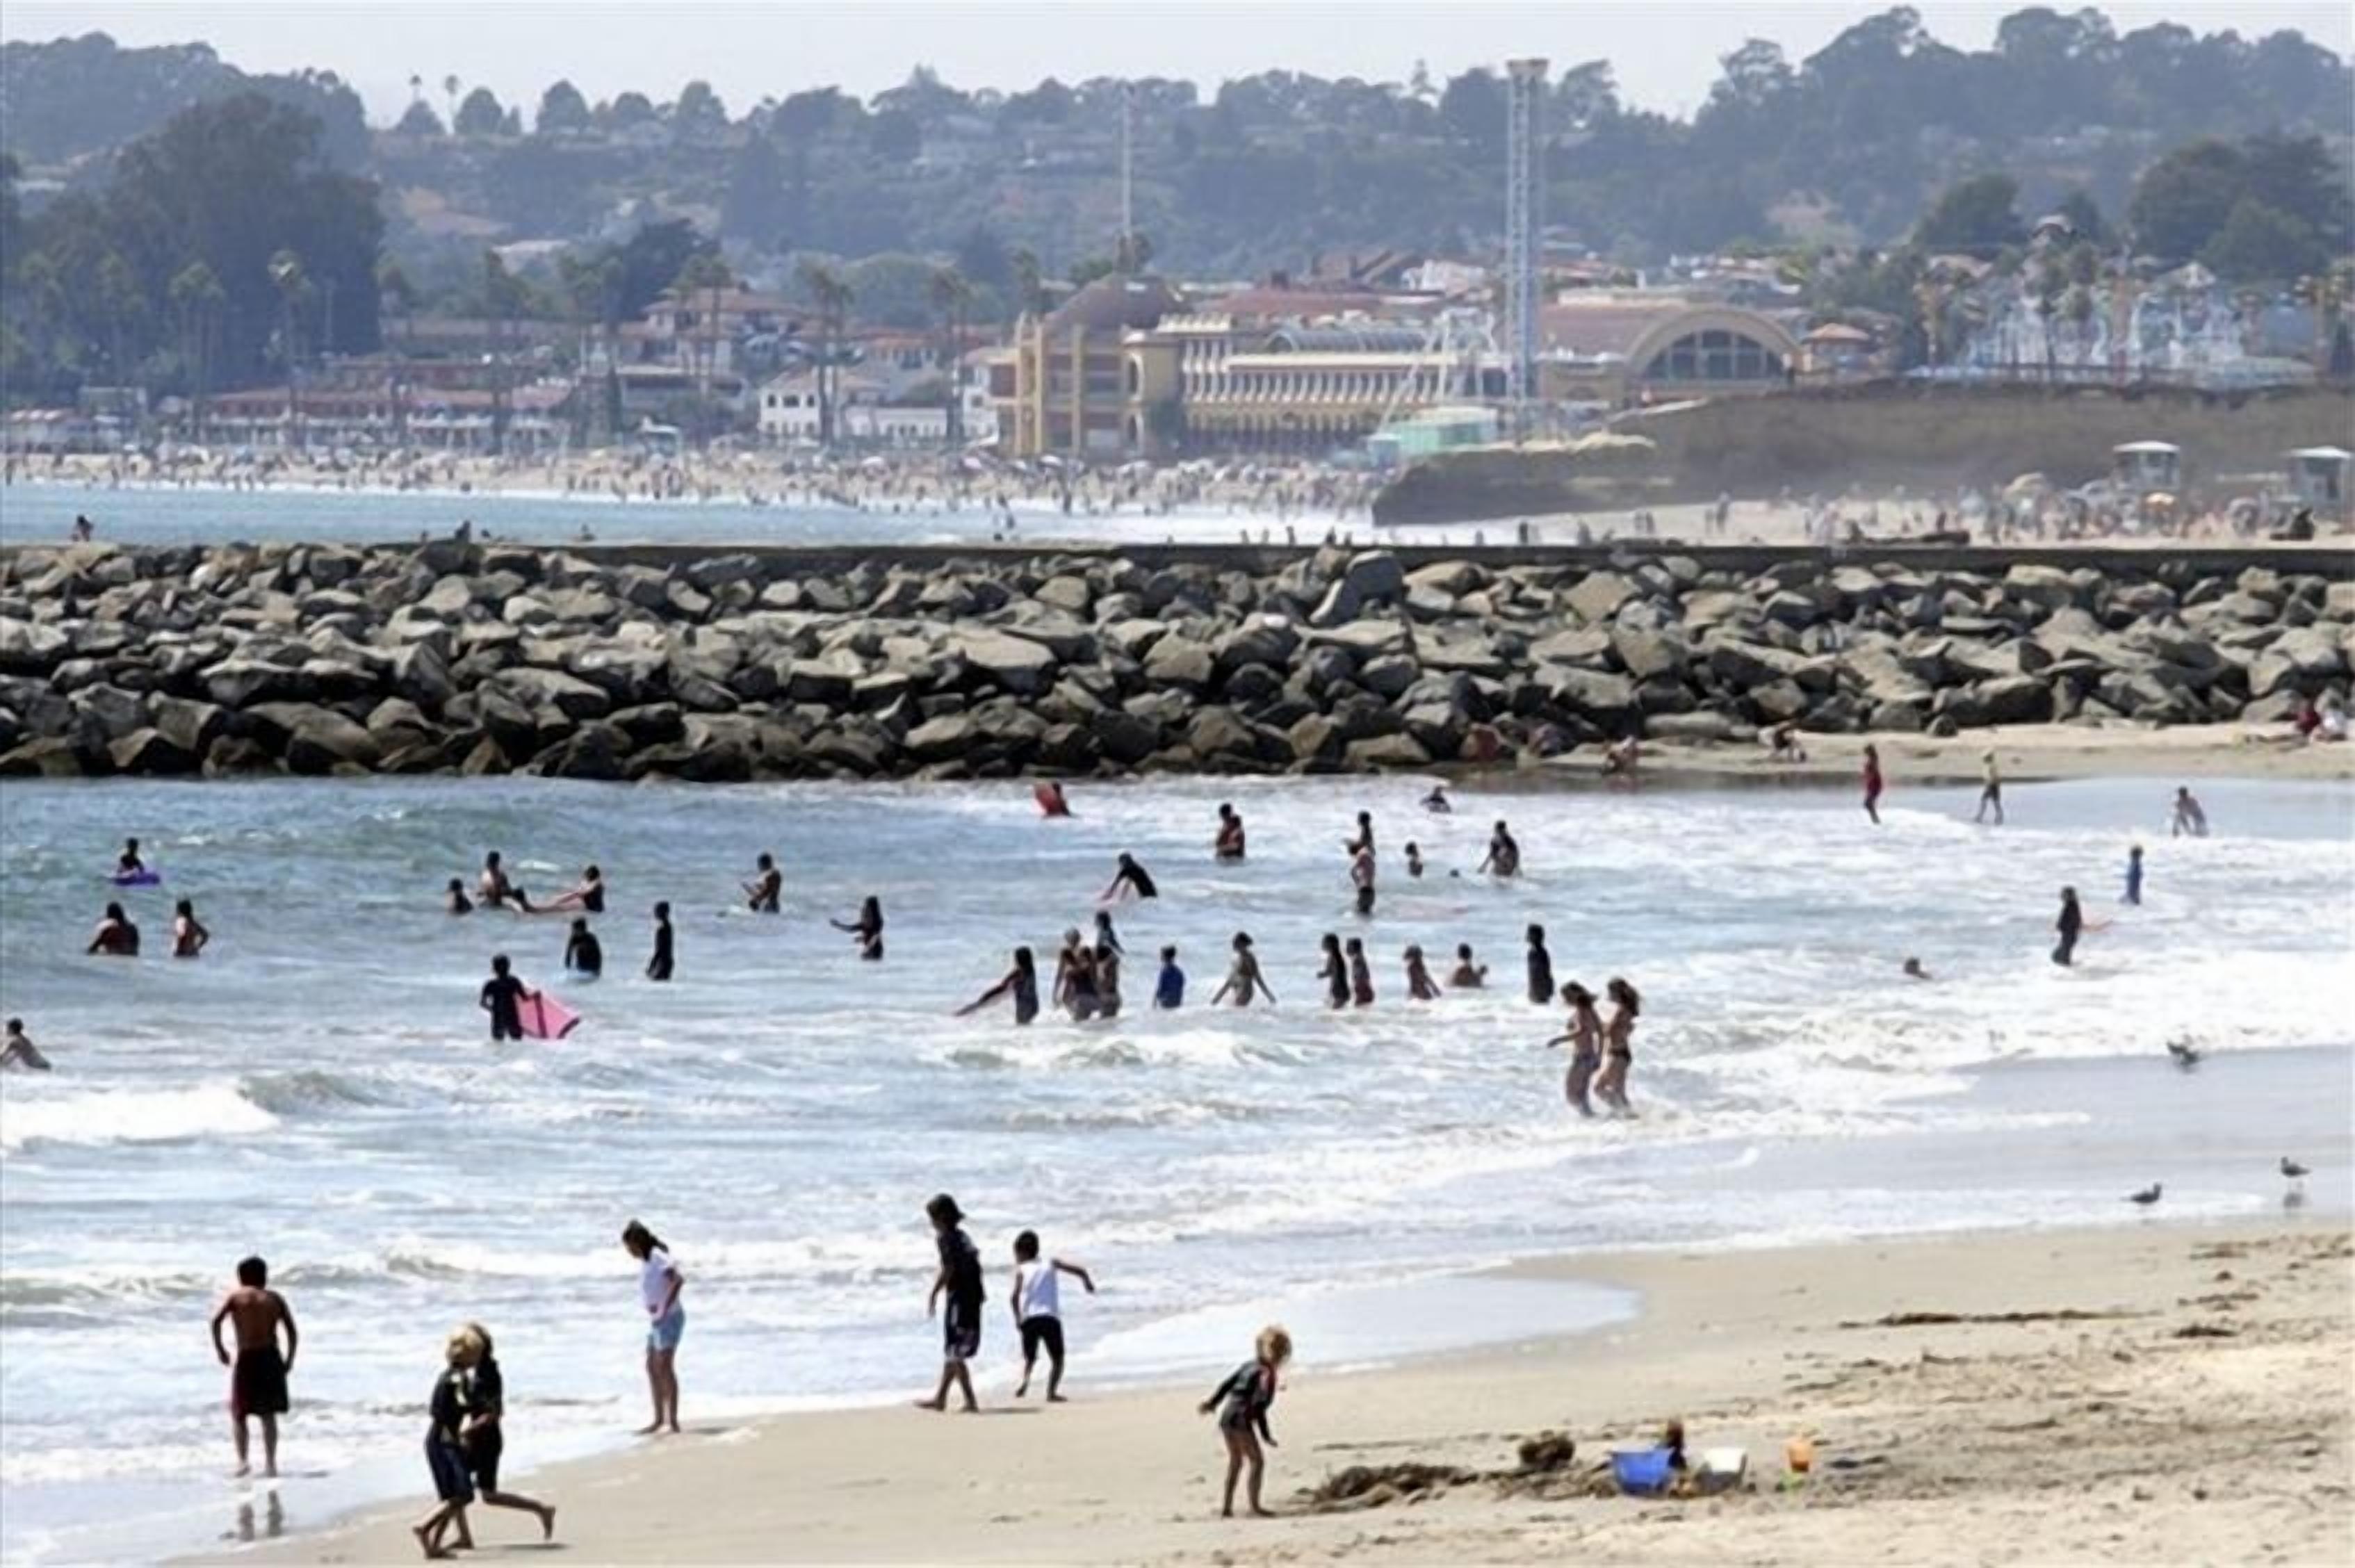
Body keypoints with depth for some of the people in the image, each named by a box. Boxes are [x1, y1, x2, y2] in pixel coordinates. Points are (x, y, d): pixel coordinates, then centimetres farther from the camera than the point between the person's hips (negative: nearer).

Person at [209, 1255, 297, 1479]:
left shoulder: (235, 1297, 3)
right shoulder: (275, 1299, 10)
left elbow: (216, 1320, -14)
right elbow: (293, 1332, 5)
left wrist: (219, 1348, -4)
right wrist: (289, 1360, 13)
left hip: (247, 1359, -3)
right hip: (271, 1358, 3)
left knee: (238, 1413, 8)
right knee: (269, 1415, 14)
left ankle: (242, 1459, -7)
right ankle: (270, 1463, 10)